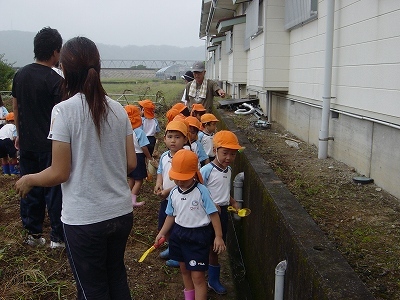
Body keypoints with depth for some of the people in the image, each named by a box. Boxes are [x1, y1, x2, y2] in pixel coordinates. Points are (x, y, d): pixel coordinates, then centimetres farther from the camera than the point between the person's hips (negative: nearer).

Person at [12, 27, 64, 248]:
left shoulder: (20, 75, 5)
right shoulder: (55, 81, -15)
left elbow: (15, 107, 12)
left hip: (27, 143, 6)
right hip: (50, 145, -6)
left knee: (29, 188, 14)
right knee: (54, 190, 4)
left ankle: (33, 234, 24)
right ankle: (57, 237, 12)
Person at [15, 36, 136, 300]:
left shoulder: (64, 111, -14)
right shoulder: (117, 109, 0)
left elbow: (59, 173, -12)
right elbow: (131, 163, 3)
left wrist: (28, 180, 6)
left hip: (84, 219, -4)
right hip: (122, 212, 5)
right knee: (116, 276, 26)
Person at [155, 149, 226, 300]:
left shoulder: (201, 191, -17)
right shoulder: (173, 193, 0)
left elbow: (213, 214, -13)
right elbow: (171, 215, 11)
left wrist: (218, 237, -13)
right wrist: (162, 233, 7)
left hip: (198, 236, -6)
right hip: (178, 234, 6)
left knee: (197, 276, -4)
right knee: (184, 270, 22)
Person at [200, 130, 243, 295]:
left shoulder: (228, 170, 5)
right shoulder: (206, 170, -19)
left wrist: (233, 202, 4)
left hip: (223, 211, 7)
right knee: (210, 247, 4)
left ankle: (213, 279, 32)